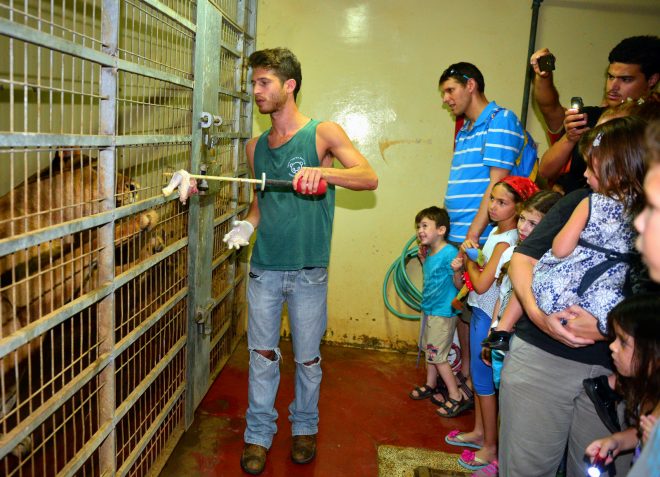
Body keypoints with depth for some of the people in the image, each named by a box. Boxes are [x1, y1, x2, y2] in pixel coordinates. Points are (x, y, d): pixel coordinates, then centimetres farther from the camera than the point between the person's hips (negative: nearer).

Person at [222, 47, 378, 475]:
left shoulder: (323, 133, -5)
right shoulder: (256, 146, 10)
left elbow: (370, 178, -14)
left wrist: (322, 171, -31)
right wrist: (248, 224, -1)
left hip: (308, 271, -3)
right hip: (264, 268, 4)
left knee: (307, 357, 11)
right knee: (263, 354, 10)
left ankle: (305, 427, 33)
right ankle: (259, 433, 27)